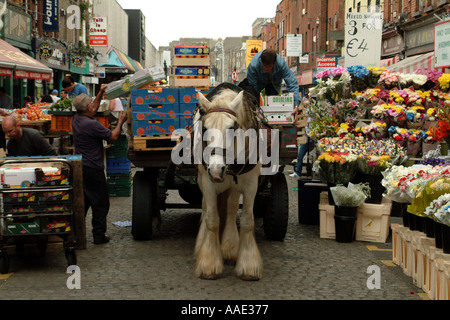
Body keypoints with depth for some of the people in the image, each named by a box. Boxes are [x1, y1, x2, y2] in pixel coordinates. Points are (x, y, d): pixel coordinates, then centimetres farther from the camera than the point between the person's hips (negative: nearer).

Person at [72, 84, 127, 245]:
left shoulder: (76, 119, 4)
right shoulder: (92, 124, -21)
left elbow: (94, 109, 23)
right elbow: (113, 137, -12)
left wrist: (101, 92, 23)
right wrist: (120, 122, 2)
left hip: (80, 166, 8)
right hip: (93, 169, -8)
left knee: (82, 201, 17)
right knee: (100, 203, 3)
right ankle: (99, 235, 7)